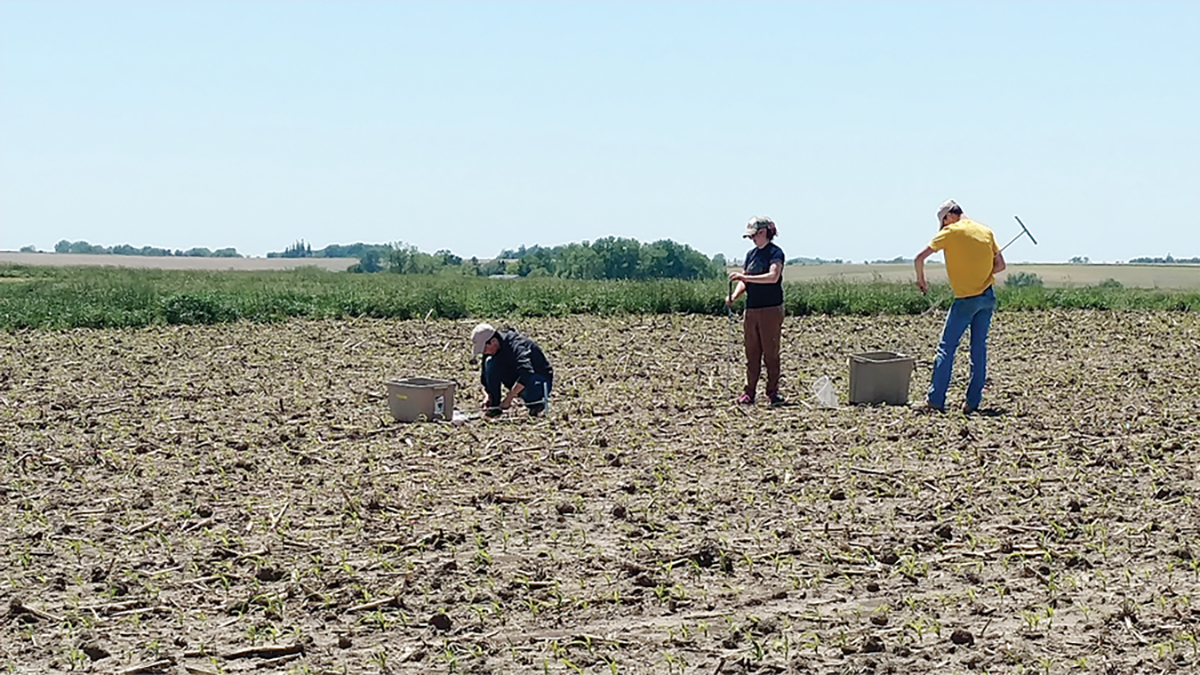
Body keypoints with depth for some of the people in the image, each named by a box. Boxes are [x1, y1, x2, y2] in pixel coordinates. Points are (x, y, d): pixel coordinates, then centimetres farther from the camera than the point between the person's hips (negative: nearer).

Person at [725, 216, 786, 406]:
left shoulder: (775, 253, -7)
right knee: (752, 353, 7)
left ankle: (773, 392, 5)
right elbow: (744, 281, 13)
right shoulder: (751, 254, 14)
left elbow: (773, 277, -22)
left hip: (771, 310, -6)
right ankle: (749, 393, 10)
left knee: (771, 353, -1)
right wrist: (734, 295, -7)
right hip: (751, 310, 6)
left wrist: (745, 277, -24)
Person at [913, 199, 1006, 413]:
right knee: (979, 348, 8)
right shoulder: (986, 231, 8)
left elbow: (920, 258, -8)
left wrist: (921, 280, 8)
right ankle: (973, 402, 6)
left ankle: (935, 399, -3)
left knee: (946, 348, 0)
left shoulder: (950, 233, -7)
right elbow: (1000, 265, 10)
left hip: (966, 299, -5)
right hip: (987, 296, 5)